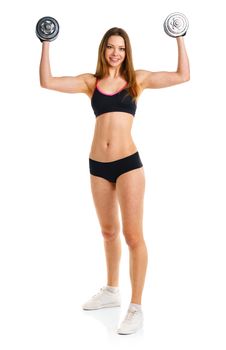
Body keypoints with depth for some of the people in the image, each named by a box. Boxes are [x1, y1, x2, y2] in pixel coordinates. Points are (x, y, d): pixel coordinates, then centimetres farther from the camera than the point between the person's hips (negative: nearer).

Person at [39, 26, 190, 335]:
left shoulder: (137, 79, 4)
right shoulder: (90, 81, 7)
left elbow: (183, 76, 0)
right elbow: (47, 81, 0)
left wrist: (179, 38, 0)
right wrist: (46, 44, 1)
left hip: (128, 164, -3)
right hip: (98, 166, 3)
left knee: (133, 235, -5)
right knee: (109, 232, 19)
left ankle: (136, 308, 2)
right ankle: (112, 291, 36)